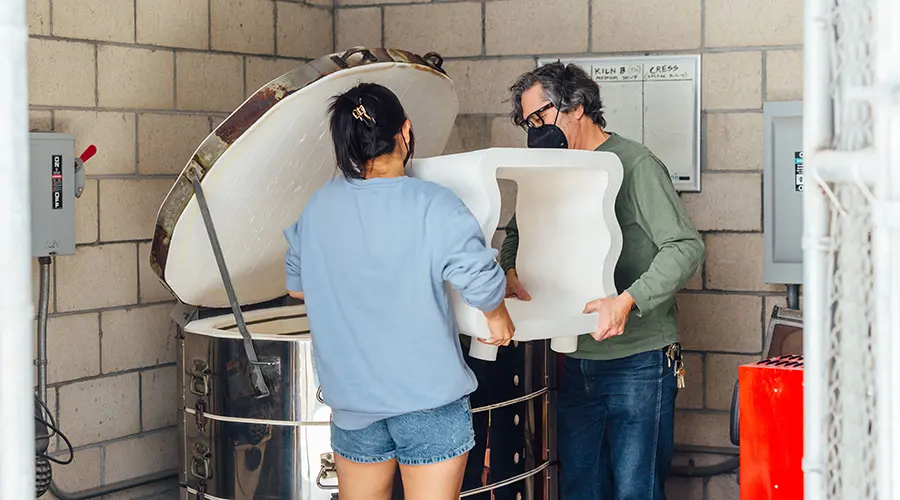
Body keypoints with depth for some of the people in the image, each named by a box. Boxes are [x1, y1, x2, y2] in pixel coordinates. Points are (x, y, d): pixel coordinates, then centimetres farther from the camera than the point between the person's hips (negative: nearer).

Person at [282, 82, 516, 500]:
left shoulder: (318, 207, 1)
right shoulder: (434, 206, -14)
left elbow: (296, 286, 14)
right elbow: (480, 282, -20)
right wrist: (498, 318, 0)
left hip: (352, 397, 4)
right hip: (429, 397, -4)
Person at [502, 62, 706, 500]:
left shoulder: (635, 165, -10)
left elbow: (686, 248, -17)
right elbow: (517, 231, 21)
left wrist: (628, 300, -30)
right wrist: (509, 272, -3)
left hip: (639, 362, -7)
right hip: (578, 364, 7)